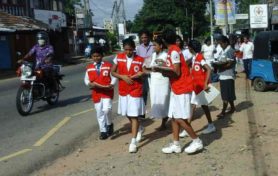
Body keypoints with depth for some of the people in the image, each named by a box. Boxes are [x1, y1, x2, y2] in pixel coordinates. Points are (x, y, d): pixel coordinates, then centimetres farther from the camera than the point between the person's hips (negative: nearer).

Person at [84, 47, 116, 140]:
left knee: (106, 109, -19)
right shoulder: (89, 67, 5)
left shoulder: (108, 65, -3)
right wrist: (90, 84, -10)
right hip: (96, 93, 3)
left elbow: (114, 77, -2)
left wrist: (111, 86, -18)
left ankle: (109, 124, 9)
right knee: (99, 113, 7)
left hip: (107, 92, -3)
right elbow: (86, 79, 12)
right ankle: (103, 131, 19)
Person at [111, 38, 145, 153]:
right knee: (128, 114, 16)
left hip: (136, 91, -4)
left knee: (134, 115, -4)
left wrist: (141, 74, -21)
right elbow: (112, 72, 4)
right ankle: (138, 130, 42)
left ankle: (133, 141, 0)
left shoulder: (140, 60, -7)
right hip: (123, 90, 4)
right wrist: (123, 76, -12)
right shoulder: (118, 57, 0)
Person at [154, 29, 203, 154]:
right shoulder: (173, 50, 11)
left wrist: (160, 69, -14)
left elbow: (176, 72, -19)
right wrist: (164, 70, -1)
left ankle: (197, 141, 6)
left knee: (180, 118, -7)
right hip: (176, 88, 9)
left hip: (182, 88, -9)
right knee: (173, 117, 8)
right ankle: (176, 145, 13)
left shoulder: (173, 51, -16)